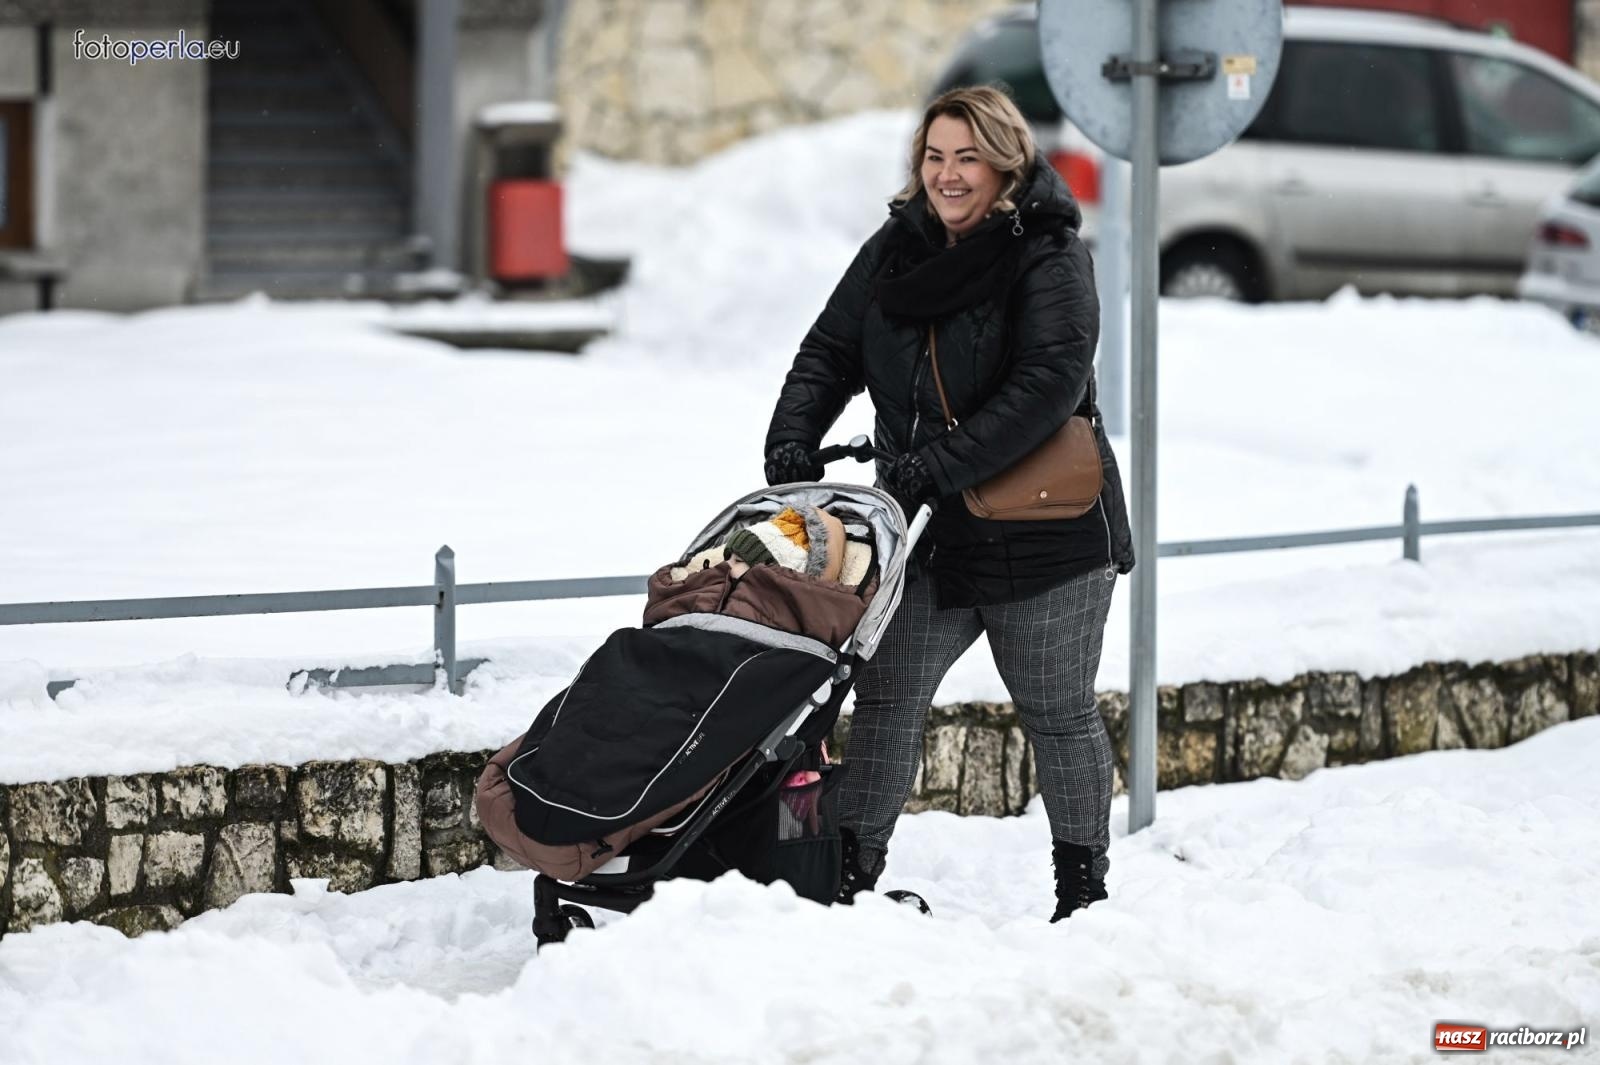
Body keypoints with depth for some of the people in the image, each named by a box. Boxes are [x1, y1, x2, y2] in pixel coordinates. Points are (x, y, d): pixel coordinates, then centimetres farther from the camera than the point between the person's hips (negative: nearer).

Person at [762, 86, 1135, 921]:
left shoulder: (1049, 258, -13)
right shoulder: (896, 250, 6)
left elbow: (1050, 384, -24)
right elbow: (830, 353, 8)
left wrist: (942, 463, -29)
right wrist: (793, 439, -11)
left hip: (1042, 533, -5)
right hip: (928, 536, 5)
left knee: (1057, 716, 5)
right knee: (884, 697, 1)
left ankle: (1084, 886, 18)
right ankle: (850, 871, 4)